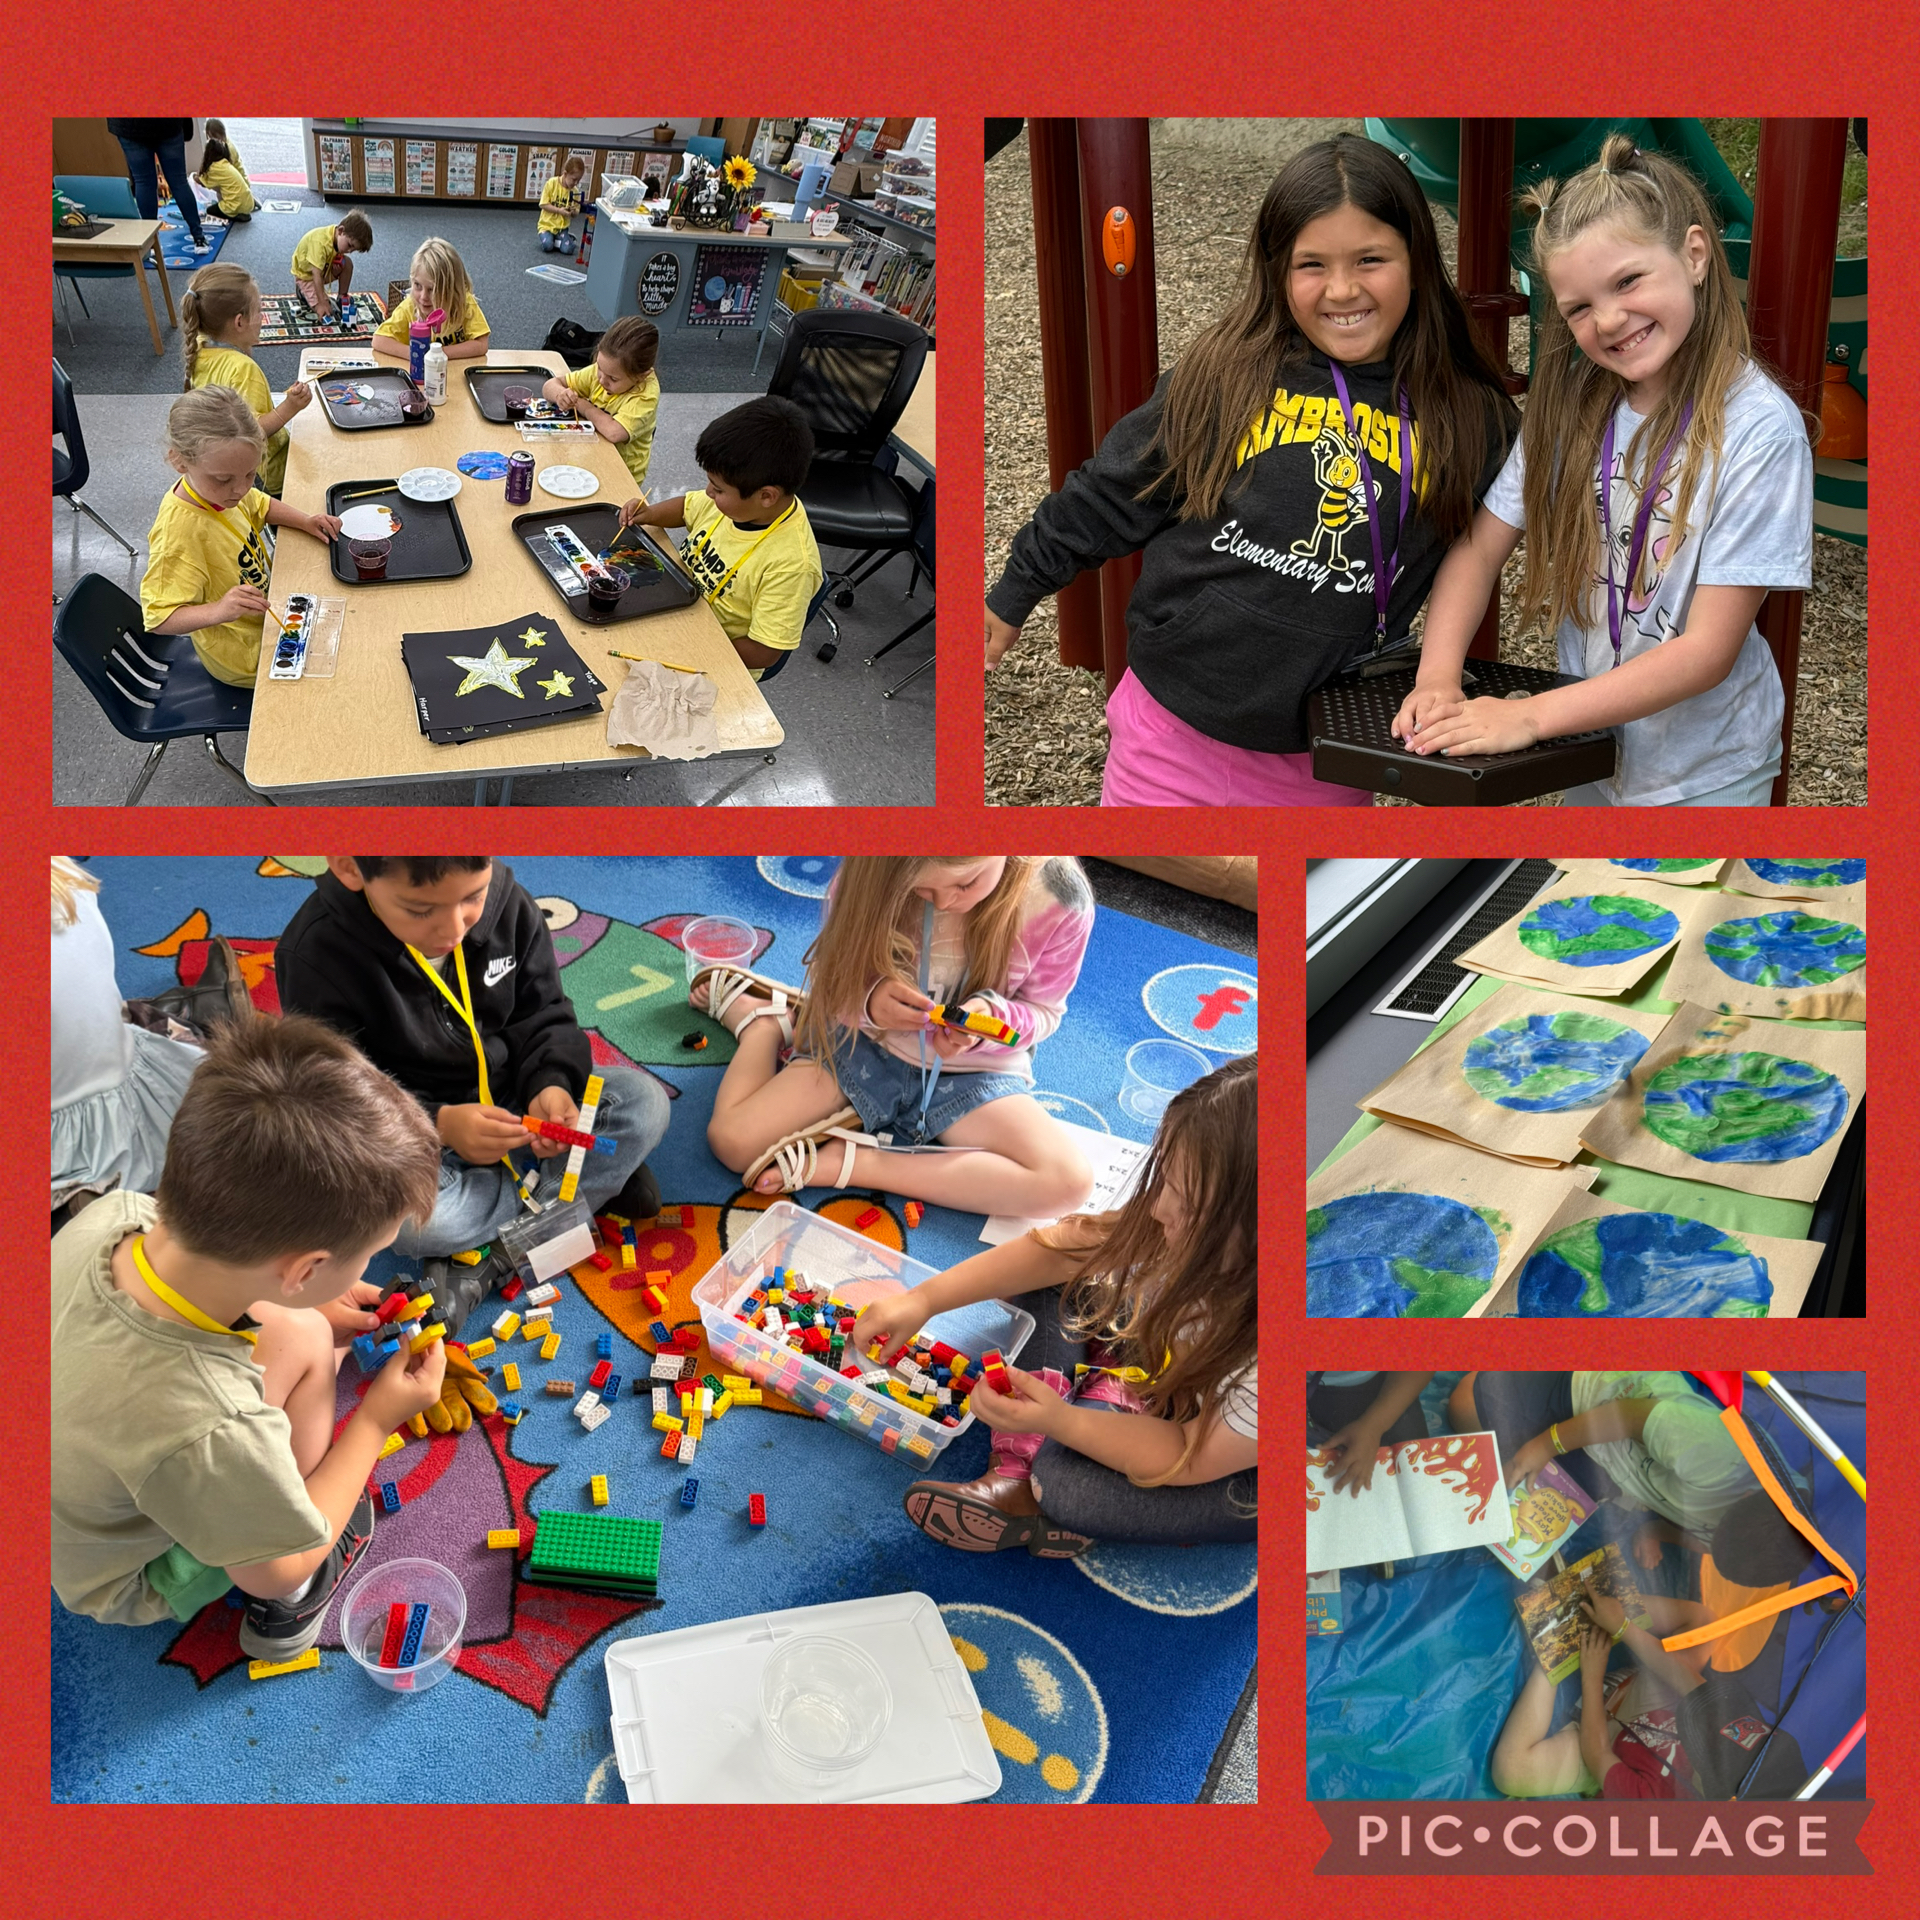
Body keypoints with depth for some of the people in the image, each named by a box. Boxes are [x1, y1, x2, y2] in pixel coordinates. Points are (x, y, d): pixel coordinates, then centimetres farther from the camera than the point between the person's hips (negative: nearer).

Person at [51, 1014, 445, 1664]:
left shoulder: (109, 1216, -29)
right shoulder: (218, 1436, -45)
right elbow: (275, 1569, -21)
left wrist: (305, 1309, -5)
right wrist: (375, 1422, -11)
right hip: (129, 1582, -6)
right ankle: (283, 1612, 5)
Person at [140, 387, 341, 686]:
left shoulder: (218, 488, -10)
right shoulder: (178, 531, -35)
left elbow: (260, 506, 14)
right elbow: (159, 617, -34)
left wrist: (305, 521, -4)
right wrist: (218, 611, -50)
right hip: (249, 657, -8)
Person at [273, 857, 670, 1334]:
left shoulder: (507, 902, -11)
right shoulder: (318, 954, -21)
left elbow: (543, 1017, 1)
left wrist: (551, 1083, -20)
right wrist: (437, 1126, -32)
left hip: (506, 1102, 4)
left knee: (644, 1102, -15)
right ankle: (597, 1181, -12)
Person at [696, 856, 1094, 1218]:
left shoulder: (1060, 897, -23)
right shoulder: (873, 872, -20)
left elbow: (1043, 1011, -7)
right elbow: (833, 974, -6)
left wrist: (993, 1017, -30)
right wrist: (868, 997, -30)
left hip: (973, 1072, 0)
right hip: (867, 1044, 1)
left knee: (1069, 1183, -27)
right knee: (731, 1140, -16)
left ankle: (853, 1162, -19)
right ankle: (764, 1021, 18)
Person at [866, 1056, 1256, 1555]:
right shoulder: (1197, 1227, -25)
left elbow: (1187, 1460, -27)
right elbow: (1058, 1248, -15)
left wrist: (1055, 1419, -36)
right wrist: (923, 1299, -17)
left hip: (1245, 1472, -7)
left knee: (1069, 1479, -31)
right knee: (1052, 1280, -4)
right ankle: (1017, 1470, -12)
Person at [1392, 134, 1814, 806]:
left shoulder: (1759, 429, -21)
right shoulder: (1571, 402, -6)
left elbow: (1708, 650, -23)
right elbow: (1479, 548, -4)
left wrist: (1531, 715, -29)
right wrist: (1438, 677, -21)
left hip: (1705, 773, -4)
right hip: (1591, 751, 4)